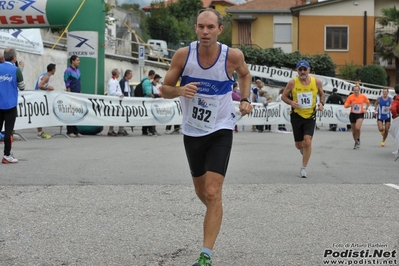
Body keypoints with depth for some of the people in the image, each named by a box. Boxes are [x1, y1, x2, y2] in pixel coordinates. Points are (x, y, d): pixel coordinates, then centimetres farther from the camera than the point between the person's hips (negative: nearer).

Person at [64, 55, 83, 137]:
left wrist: (80, 92, 15)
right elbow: (67, 84, -10)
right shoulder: (68, 71, -8)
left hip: (78, 94, 8)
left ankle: (75, 131, 13)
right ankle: (70, 131, -1)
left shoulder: (78, 70, 15)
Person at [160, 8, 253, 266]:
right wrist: (180, 90, -23)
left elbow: (245, 74, 11)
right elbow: (165, 90, -2)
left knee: (212, 193, -14)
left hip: (220, 131, -3)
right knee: (201, 191, 17)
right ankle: (216, 215, 51)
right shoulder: (183, 54, -13)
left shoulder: (233, 55, -14)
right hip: (192, 131, 3)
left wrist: (245, 99, -3)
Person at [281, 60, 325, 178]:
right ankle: (303, 150, 48)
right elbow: (283, 96, 2)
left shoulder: (316, 82, -3)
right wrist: (291, 102, -18)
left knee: (307, 141, -15)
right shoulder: (292, 83, -8)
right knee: (299, 144, 8)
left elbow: (322, 94, 14)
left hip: (310, 116, 0)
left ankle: (303, 168, -2)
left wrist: (321, 103, -6)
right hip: (297, 116, 0)